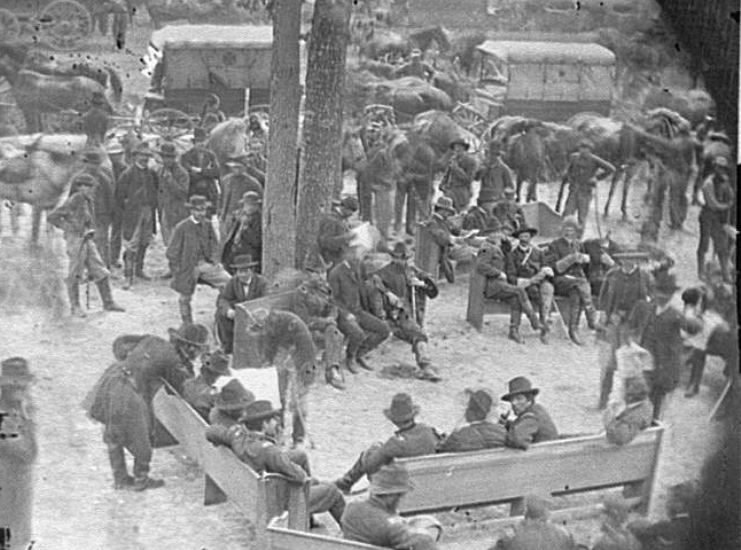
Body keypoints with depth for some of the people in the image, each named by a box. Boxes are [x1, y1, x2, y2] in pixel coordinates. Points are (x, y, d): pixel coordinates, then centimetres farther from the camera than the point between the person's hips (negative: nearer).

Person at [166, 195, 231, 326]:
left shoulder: (207, 224, 0)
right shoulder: (182, 228, -14)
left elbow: (214, 242, 15)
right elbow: (172, 252, -7)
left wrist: (214, 258, 0)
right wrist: (176, 272, -6)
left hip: (206, 263, 4)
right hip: (188, 267, -3)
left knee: (228, 282, -12)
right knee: (185, 298, 8)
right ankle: (187, 325, 28)